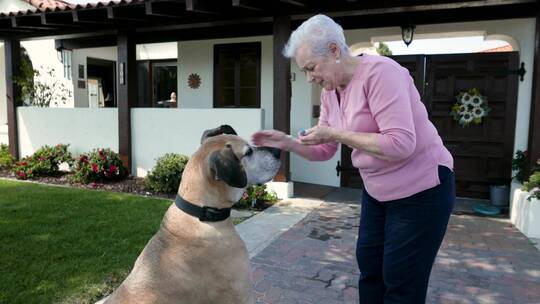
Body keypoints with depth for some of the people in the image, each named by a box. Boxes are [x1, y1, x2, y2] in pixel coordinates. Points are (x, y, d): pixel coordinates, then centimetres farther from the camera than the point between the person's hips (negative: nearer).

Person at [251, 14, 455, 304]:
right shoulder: (330, 92, 1)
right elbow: (325, 150, 8)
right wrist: (287, 142, -9)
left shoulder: (380, 72, -24)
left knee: (401, 280, 4)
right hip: (377, 191, 8)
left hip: (420, 189, -8)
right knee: (369, 266, 19)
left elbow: (401, 144, -31)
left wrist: (335, 133, -27)